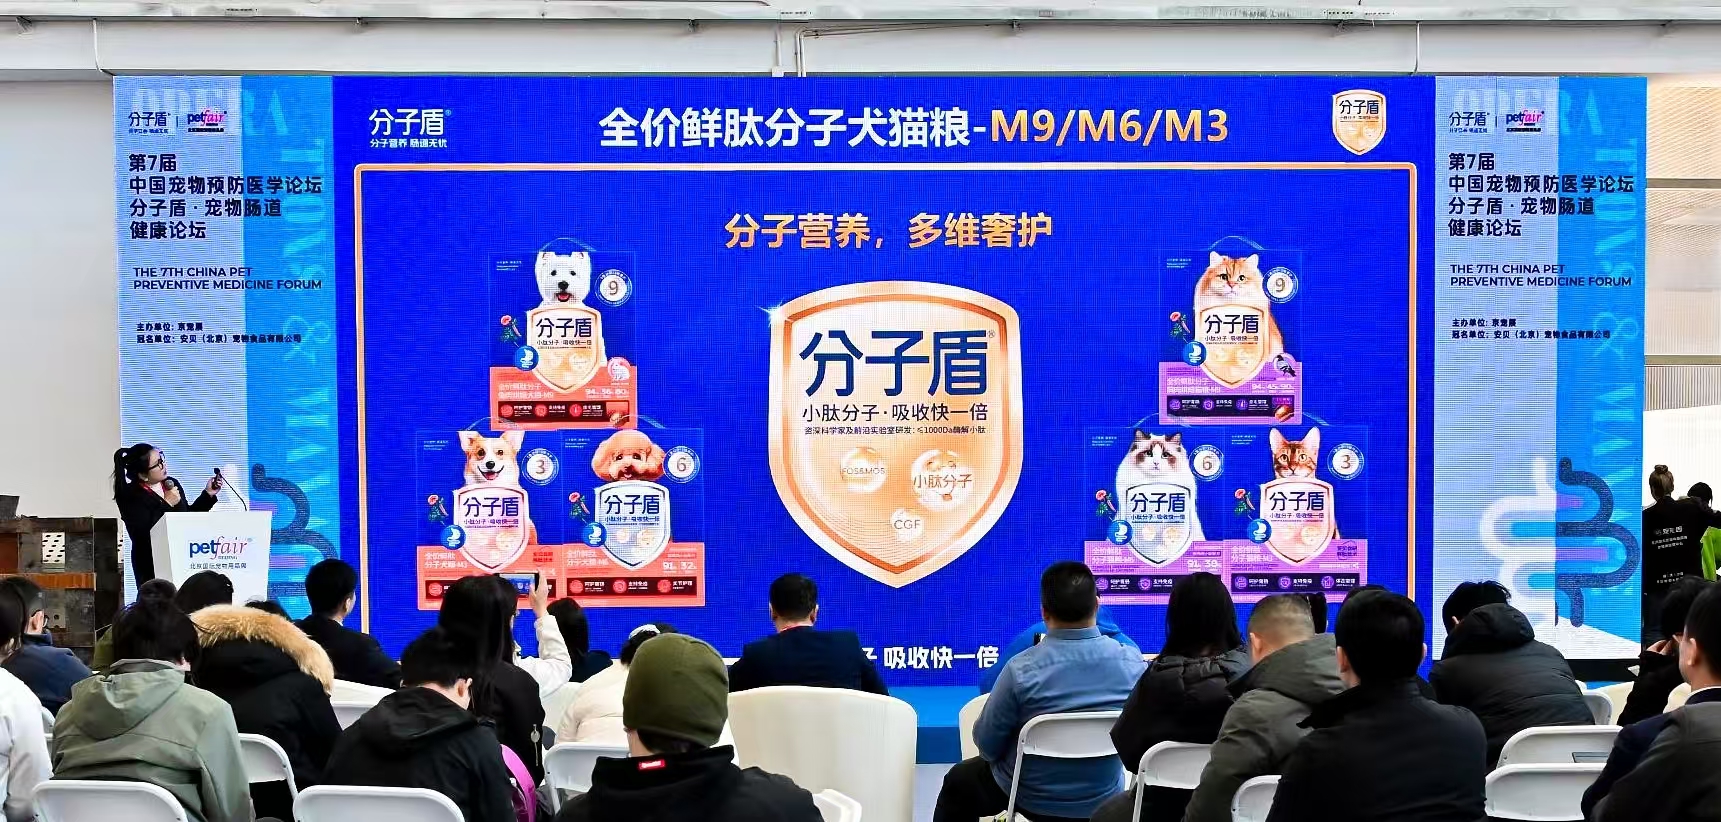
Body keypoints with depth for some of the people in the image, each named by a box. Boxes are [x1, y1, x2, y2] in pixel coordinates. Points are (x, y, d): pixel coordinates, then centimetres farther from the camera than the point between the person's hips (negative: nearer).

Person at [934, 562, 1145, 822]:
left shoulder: (1021, 670, -28)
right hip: (1102, 800, 3)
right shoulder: (1133, 663, -18)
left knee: (958, 781, 28)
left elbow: (987, 744, -14)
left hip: (1032, 799, -3)